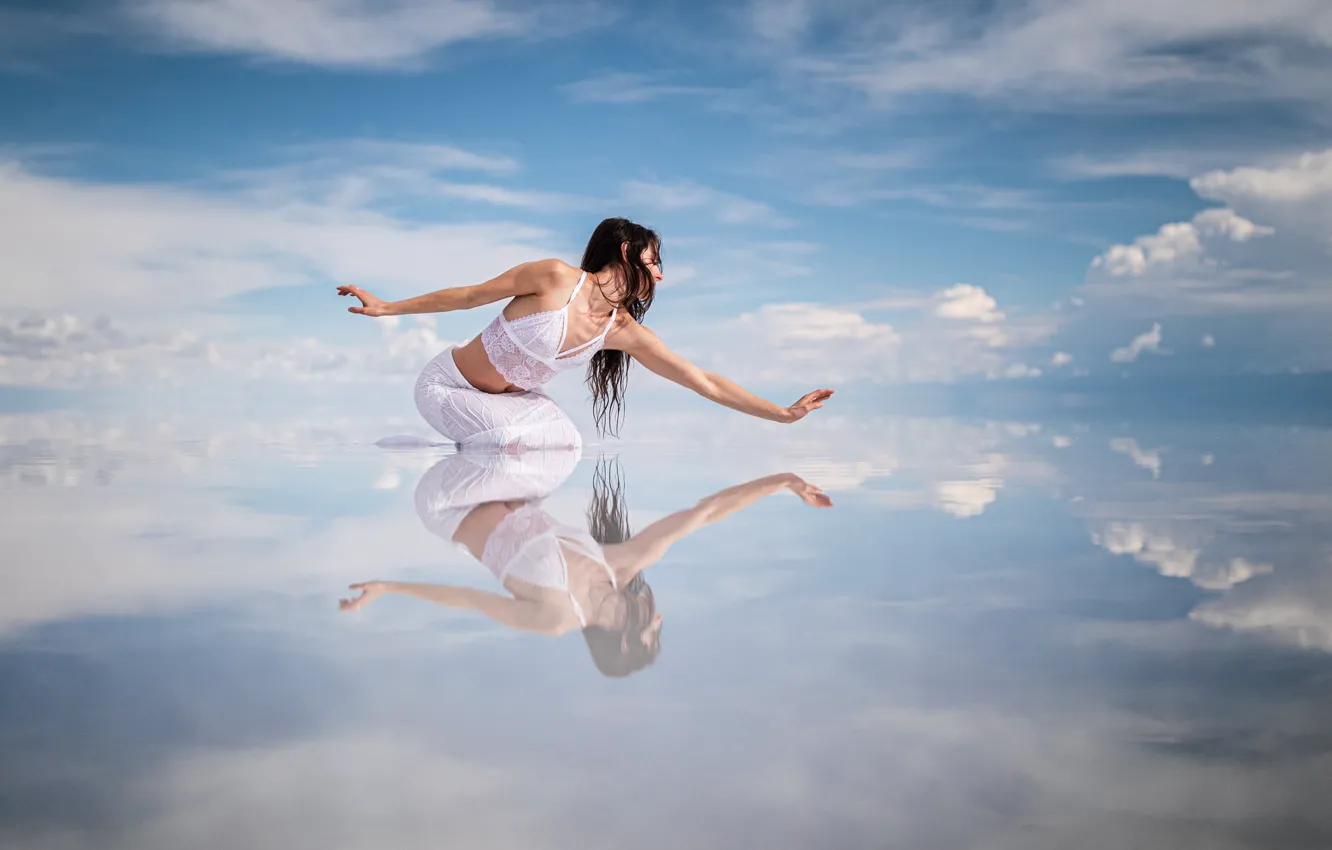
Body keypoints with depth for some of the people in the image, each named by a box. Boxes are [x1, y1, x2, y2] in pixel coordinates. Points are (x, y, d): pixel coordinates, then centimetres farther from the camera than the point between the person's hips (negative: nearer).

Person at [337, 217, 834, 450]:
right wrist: (386, 308, -7)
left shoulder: (626, 332, -4)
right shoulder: (556, 277, -21)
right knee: (523, 443, -24)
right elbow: (471, 296, -11)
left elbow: (704, 382, -3)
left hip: (510, 399, 6)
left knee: (567, 447, -7)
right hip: (449, 386, -6)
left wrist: (784, 414, -4)